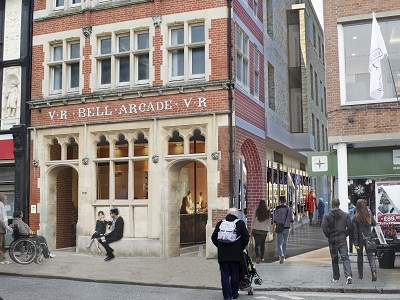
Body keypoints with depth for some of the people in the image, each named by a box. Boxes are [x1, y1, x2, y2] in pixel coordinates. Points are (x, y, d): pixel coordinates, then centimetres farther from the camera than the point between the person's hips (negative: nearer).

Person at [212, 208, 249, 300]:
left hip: (222, 254, 1)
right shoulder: (240, 223, 0)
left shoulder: (220, 223, 6)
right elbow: (246, 237, -3)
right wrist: (241, 248, 10)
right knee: (235, 274, 13)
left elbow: (214, 238, 9)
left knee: (225, 276, 4)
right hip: (236, 254, -1)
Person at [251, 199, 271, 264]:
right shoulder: (268, 212, -4)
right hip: (264, 230, 1)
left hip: (256, 230, -1)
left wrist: (251, 231, 6)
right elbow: (269, 222, 2)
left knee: (256, 244, 4)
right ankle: (261, 258, 20)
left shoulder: (256, 211, -6)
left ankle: (257, 257, -13)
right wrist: (270, 228, 21)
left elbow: (253, 221, -2)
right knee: (262, 244, 16)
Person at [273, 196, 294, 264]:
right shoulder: (289, 209, 0)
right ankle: (283, 257, 25)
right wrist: (292, 229, -1)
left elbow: (275, 220, -7)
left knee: (279, 243, -1)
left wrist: (274, 228, 4)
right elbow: (291, 220, -3)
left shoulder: (277, 209, -7)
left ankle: (281, 255, -23)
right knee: (285, 243, 15)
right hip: (287, 228, 3)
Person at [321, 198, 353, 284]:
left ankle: (336, 277, 17)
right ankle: (348, 275, -21)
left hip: (332, 239, -1)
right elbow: (349, 227, -1)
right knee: (345, 257, -3)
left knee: (334, 259, 10)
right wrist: (345, 235, 12)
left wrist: (329, 236, 2)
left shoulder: (327, 216, -6)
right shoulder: (345, 215, 1)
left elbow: (324, 228, -12)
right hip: (342, 239, 1)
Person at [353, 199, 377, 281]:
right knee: (370, 256, 4)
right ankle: (374, 272, -17)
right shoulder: (369, 215, -4)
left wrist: (355, 243, -9)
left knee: (360, 256, 13)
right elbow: (374, 224, 11)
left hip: (360, 239, -1)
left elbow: (355, 231, -12)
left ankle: (360, 274, 21)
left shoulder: (355, 217, -12)